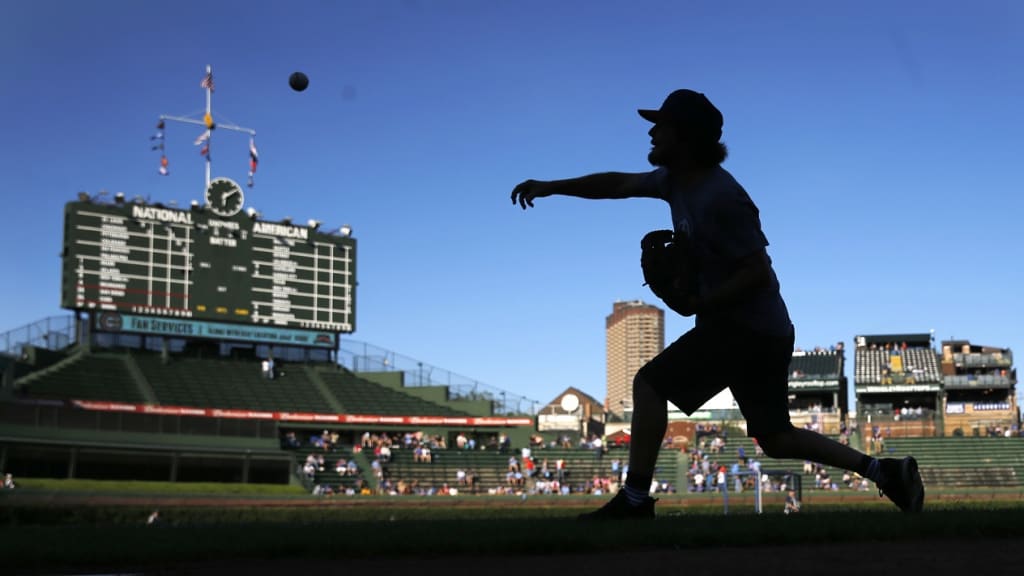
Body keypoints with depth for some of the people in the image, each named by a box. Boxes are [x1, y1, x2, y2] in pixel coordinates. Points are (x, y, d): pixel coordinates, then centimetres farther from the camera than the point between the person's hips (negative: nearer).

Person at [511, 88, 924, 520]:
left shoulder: (722, 198, -21)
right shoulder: (677, 179, 7)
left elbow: (758, 272, -21)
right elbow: (618, 184, 18)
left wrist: (699, 304, -18)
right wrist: (551, 187, 13)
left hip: (746, 327, -10)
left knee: (649, 384, -8)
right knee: (776, 439, 13)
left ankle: (634, 499, -5)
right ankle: (882, 470, 11)